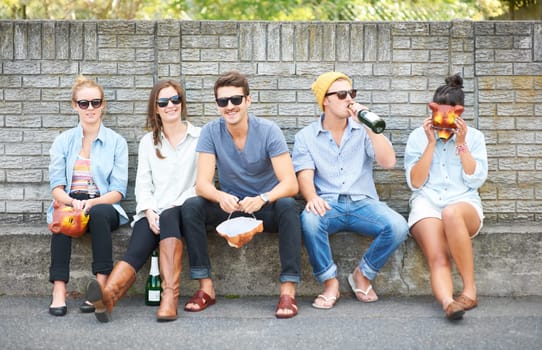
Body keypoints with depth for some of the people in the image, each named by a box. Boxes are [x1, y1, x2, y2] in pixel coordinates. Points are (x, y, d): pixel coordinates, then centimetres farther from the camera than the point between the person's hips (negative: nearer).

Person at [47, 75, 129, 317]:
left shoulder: (116, 142, 7)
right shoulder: (63, 141, 12)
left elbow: (118, 191, 0)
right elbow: (56, 187, 4)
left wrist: (91, 203, -20)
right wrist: (72, 202, -19)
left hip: (103, 205, -1)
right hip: (69, 204, 1)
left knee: (99, 213, -36)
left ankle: (101, 287, -40)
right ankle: (59, 291, -41)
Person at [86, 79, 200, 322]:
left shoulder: (199, 137, 12)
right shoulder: (148, 142, 21)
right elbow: (142, 184, 11)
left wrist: (183, 202, -10)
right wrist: (150, 212, -8)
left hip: (184, 209, -2)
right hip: (152, 212, 2)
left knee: (169, 218, -38)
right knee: (137, 250, -28)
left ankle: (170, 296, -46)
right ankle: (107, 296, -58)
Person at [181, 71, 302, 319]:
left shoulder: (268, 131, -14)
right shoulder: (211, 132, -8)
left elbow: (291, 184, -21)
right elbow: (202, 184, -14)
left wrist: (262, 199, -42)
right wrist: (221, 197, -39)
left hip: (266, 208, -2)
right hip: (230, 207, 2)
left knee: (288, 206, -34)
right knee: (191, 207, -24)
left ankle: (288, 290, -33)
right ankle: (205, 288, -20)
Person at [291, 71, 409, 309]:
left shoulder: (363, 130, 12)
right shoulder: (306, 136, 9)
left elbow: (388, 162, -3)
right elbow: (305, 176, -3)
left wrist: (368, 125, -9)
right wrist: (312, 198, -27)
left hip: (362, 202, 2)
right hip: (327, 204, -1)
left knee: (398, 226, -28)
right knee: (309, 219, -37)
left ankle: (363, 274, -2)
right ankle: (329, 282, -16)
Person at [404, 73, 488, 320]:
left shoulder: (474, 137, 12)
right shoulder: (418, 137, 11)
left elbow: (475, 180, 1)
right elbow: (415, 183, 1)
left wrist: (461, 144, -5)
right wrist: (431, 144, -4)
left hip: (464, 204, 0)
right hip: (427, 205, 0)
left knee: (451, 214, -39)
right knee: (438, 259, -30)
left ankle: (470, 290, -34)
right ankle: (448, 303, -56)